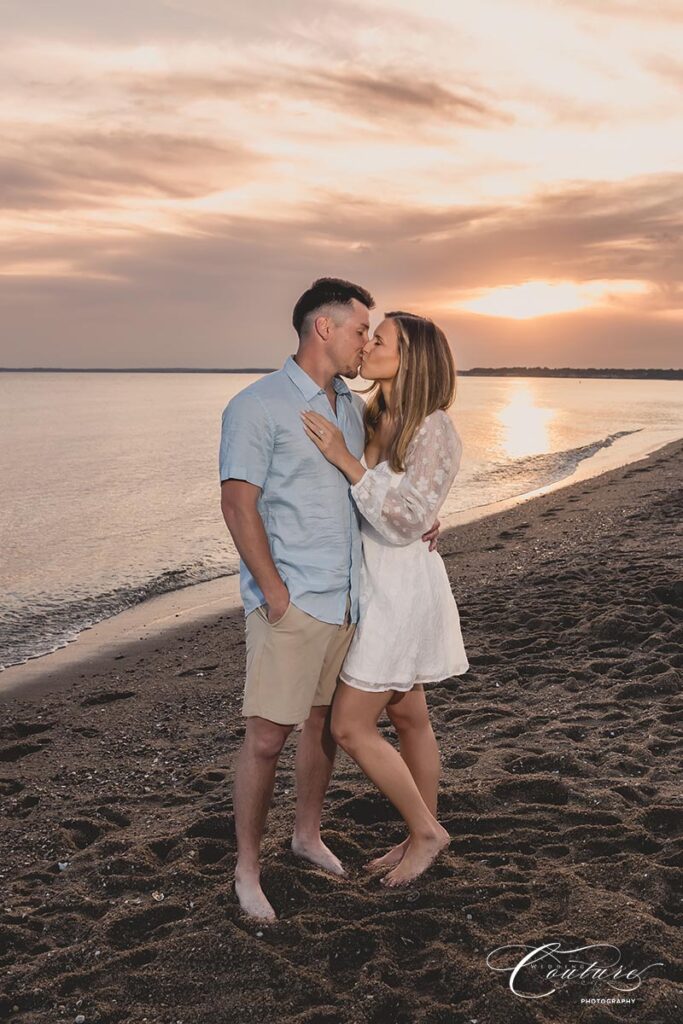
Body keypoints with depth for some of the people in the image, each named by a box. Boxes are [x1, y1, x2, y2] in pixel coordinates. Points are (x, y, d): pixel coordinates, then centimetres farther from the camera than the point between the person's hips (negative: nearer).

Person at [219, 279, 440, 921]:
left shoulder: (353, 408, 13)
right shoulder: (258, 406, -11)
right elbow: (239, 505, -14)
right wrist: (276, 593, -16)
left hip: (345, 597, 7)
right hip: (290, 602, -7)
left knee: (324, 720, 17)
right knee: (267, 736, -3)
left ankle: (308, 834, 36)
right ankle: (247, 868, 14)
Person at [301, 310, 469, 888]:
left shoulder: (435, 430, -18)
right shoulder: (372, 421, 5)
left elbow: (407, 520, -24)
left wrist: (344, 459, -26)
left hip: (403, 586, -8)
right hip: (372, 582, 8)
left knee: (350, 726, -4)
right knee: (408, 716, 17)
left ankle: (426, 831, 14)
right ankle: (422, 837, 31)